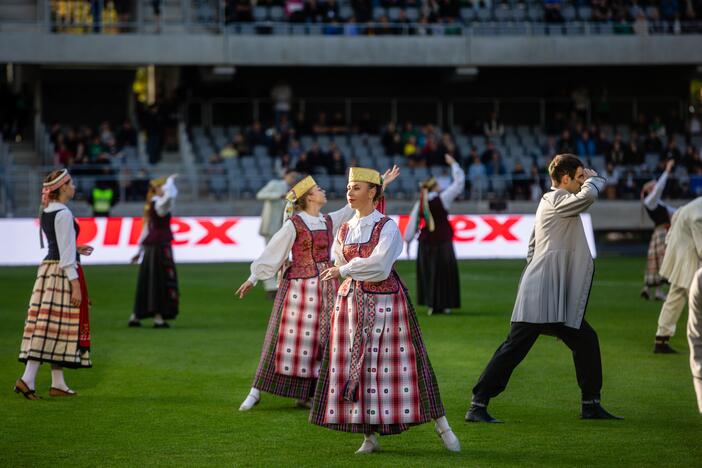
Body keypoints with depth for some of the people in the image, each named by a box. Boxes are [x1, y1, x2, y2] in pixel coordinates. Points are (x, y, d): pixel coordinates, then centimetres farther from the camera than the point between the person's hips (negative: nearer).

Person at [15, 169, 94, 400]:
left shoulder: (46, 213, 11)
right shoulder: (63, 214, -15)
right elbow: (66, 253, -18)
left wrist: (75, 249, 24)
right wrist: (75, 284, -18)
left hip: (48, 268, 10)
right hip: (63, 271, -10)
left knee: (49, 327, 9)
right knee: (58, 326, -9)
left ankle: (58, 383, 13)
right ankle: (27, 379, -15)